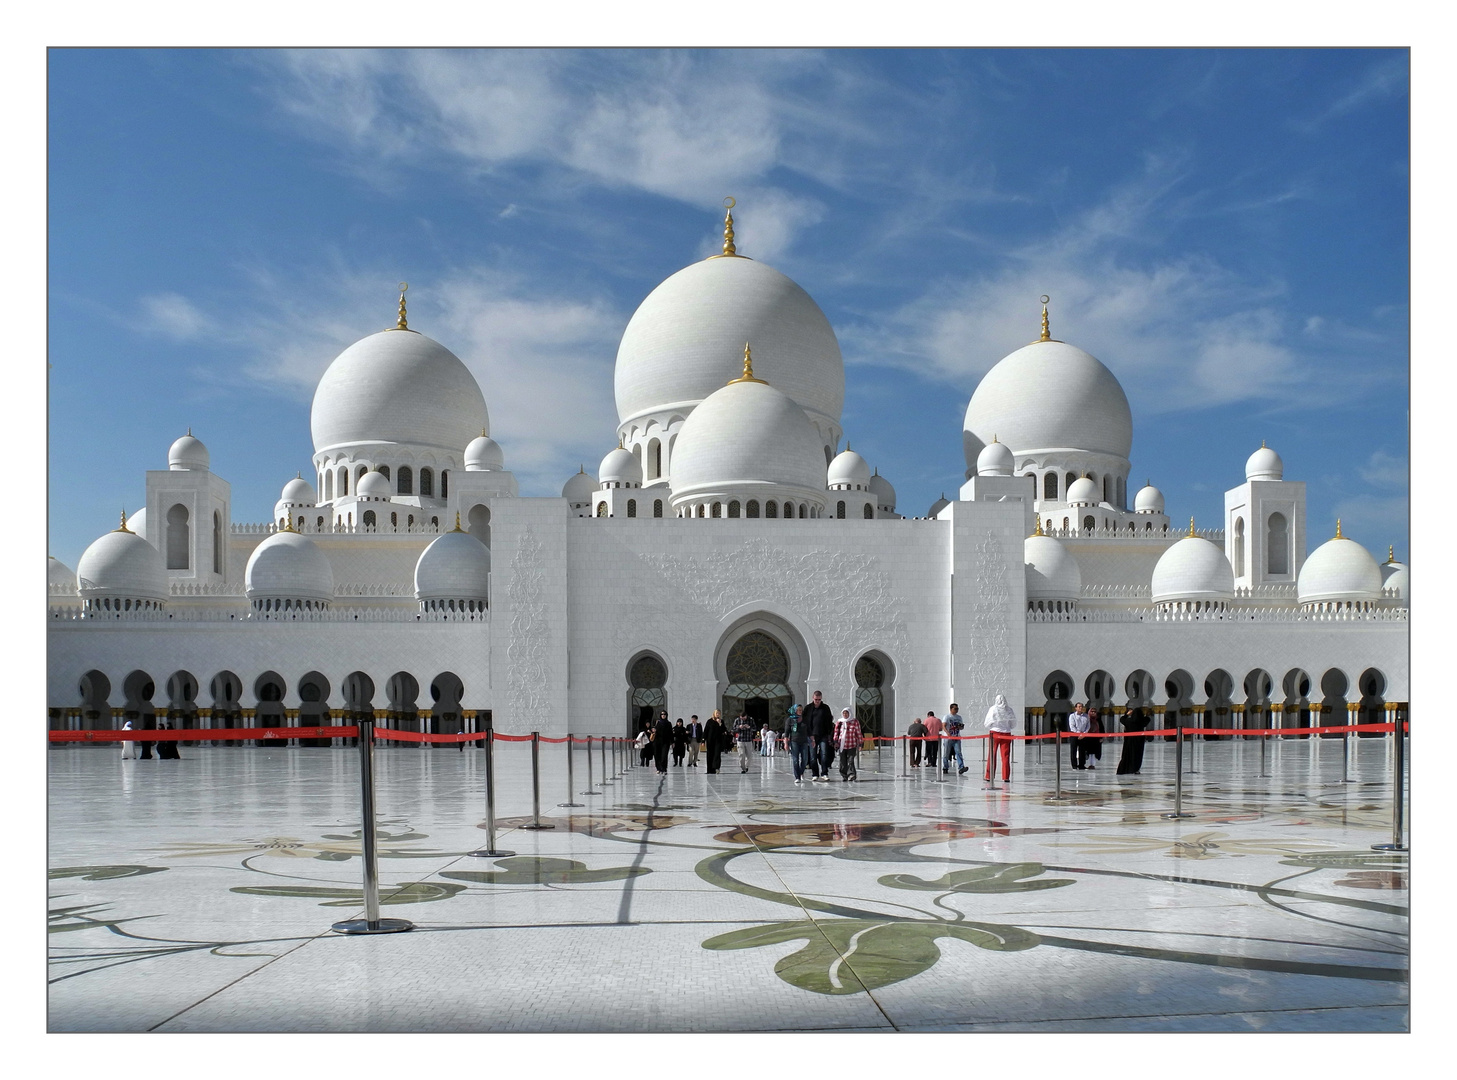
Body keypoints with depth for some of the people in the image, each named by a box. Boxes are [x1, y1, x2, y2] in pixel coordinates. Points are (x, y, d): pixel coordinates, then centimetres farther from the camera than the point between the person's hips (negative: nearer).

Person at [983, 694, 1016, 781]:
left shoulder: (993, 709, -6)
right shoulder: (1010, 710, -1)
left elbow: (987, 723, -1)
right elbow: (1014, 724, 5)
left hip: (995, 733, -1)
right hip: (1006, 733, 1)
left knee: (992, 755, 6)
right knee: (1005, 756, 5)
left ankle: (989, 776, 9)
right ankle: (1006, 776, 3)